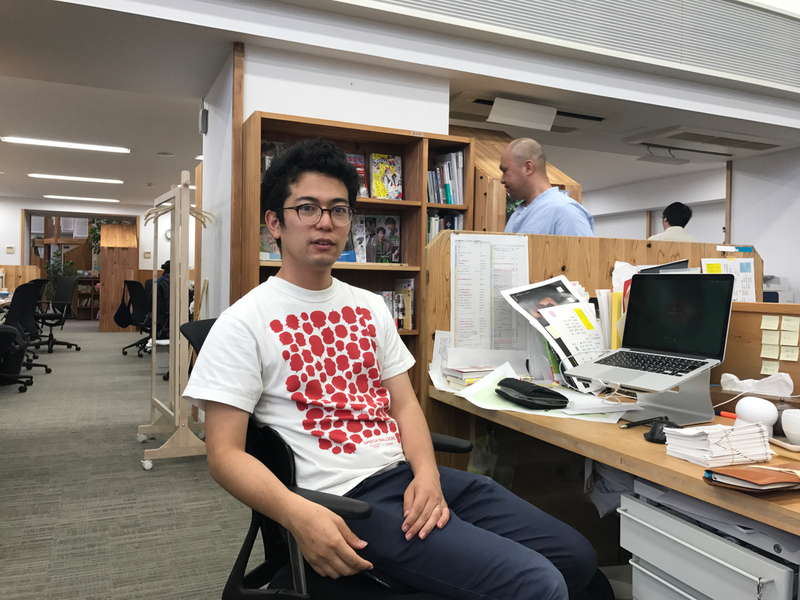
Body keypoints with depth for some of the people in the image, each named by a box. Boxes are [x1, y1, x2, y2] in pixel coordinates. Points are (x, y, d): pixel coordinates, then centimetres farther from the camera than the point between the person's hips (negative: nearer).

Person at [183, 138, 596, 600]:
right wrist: (298, 514, -26)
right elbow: (225, 454, -9)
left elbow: (403, 403, 13)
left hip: (413, 474, 7)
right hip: (349, 498, -7)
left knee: (576, 556, 6)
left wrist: (427, 472, -7)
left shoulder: (370, 306, 15)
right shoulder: (244, 323, -5)